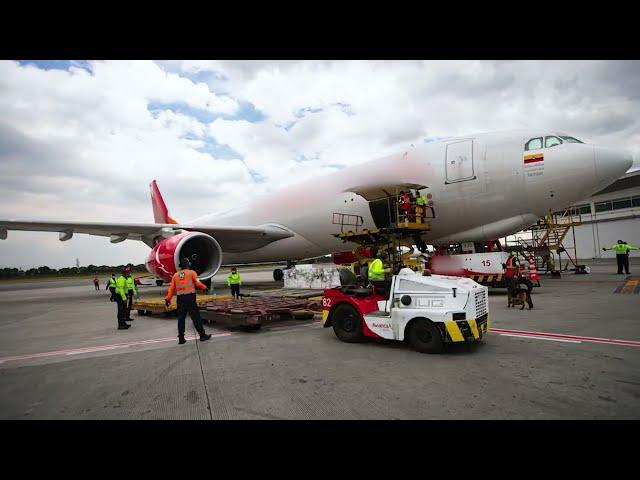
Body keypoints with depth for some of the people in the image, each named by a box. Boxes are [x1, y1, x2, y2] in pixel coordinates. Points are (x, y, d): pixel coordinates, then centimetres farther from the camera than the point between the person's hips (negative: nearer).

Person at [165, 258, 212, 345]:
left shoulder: (175, 275, 11)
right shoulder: (191, 273, 0)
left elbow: (171, 288, 8)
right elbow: (197, 282, -11)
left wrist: (168, 299, 10)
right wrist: (204, 287, 3)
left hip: (180, 298, 4)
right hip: (190, 297, -4)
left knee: (181, 318, 9)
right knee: (196, 317, 1)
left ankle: (181, 338, 12)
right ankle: (202, 335, 7)